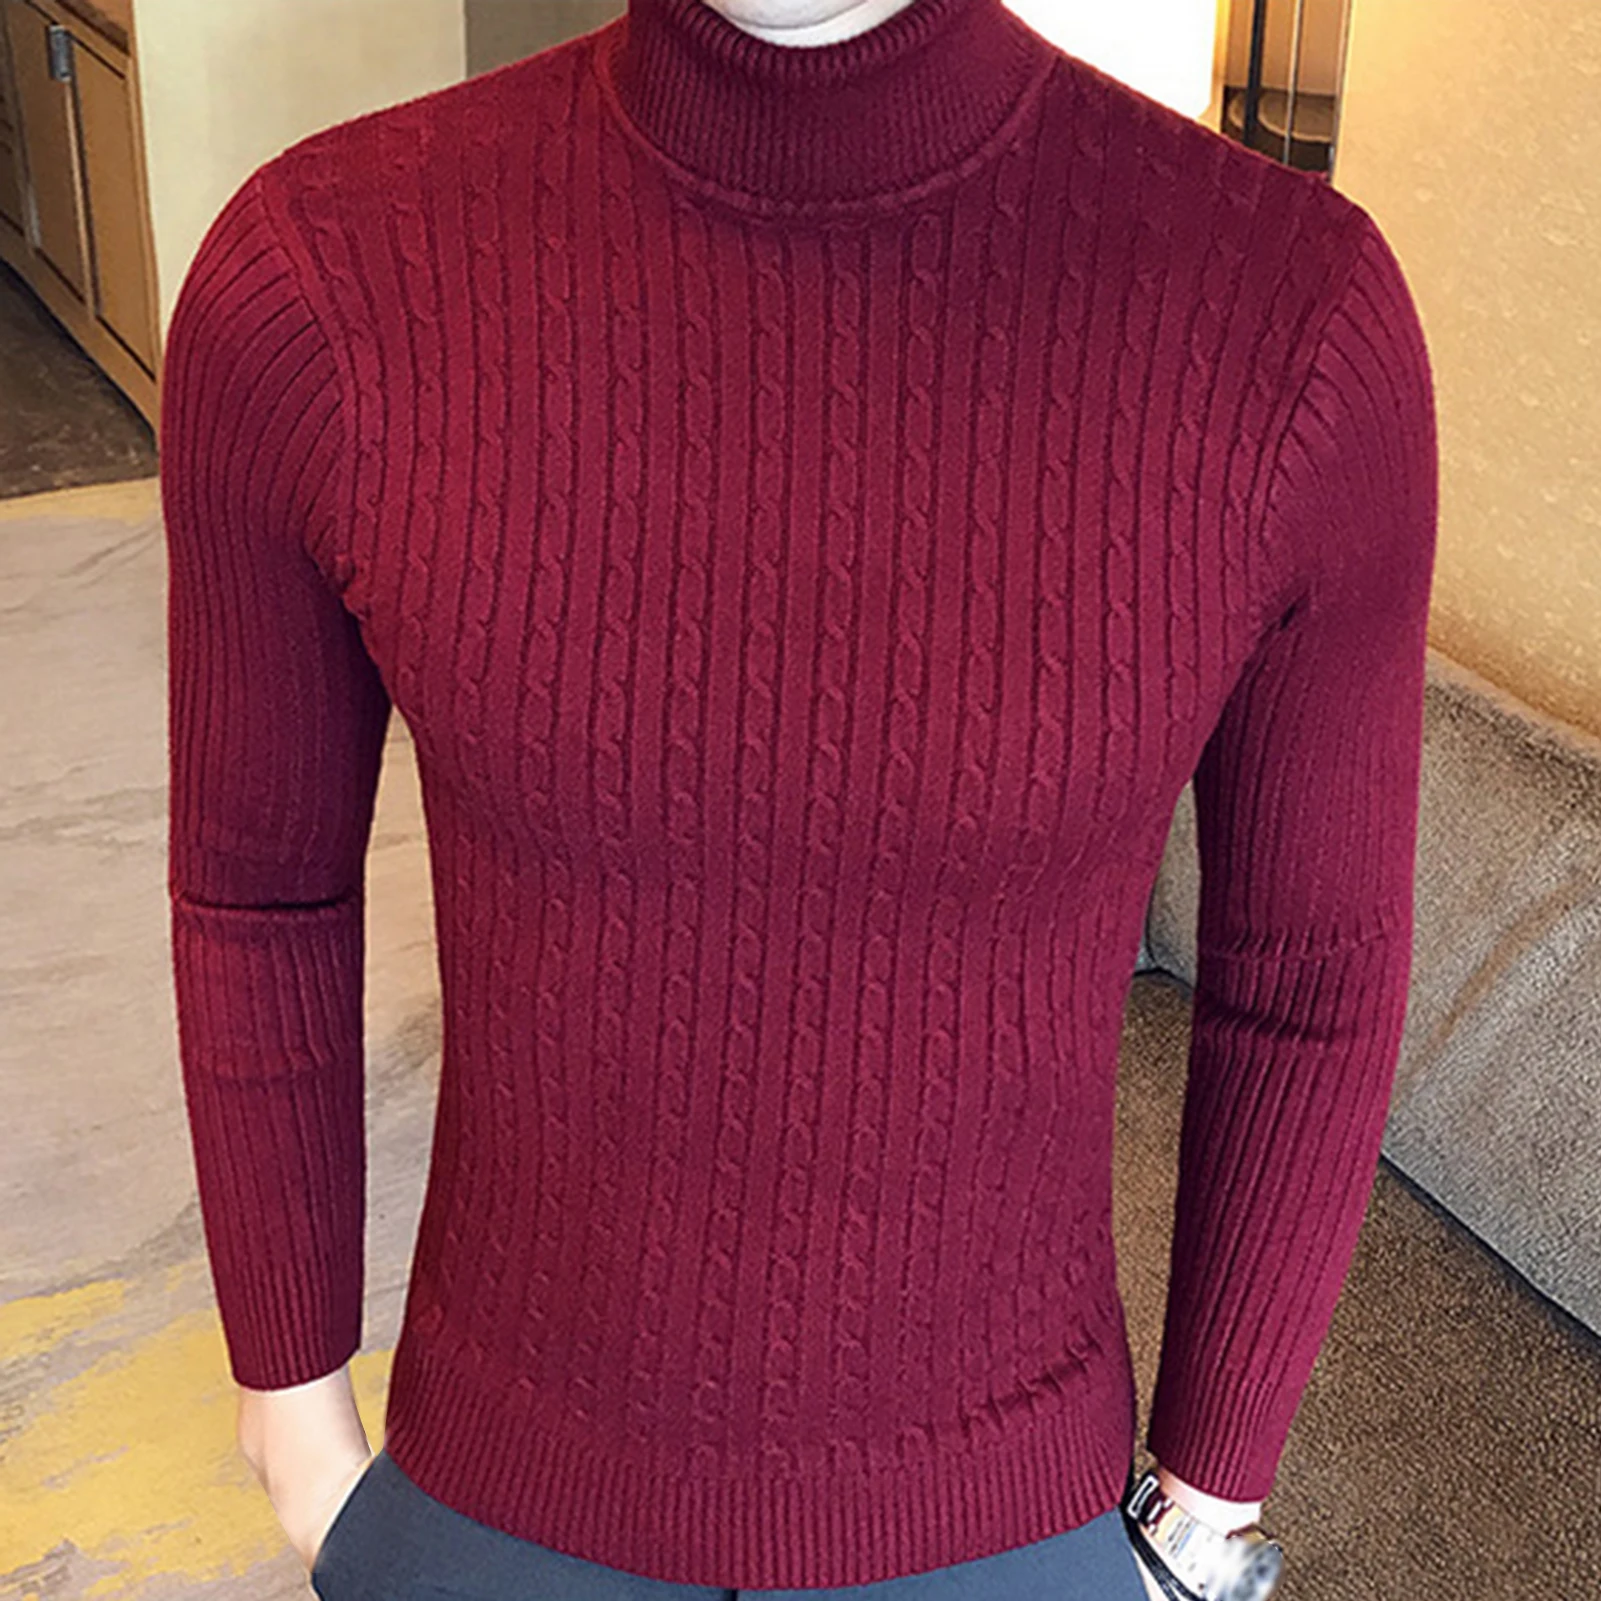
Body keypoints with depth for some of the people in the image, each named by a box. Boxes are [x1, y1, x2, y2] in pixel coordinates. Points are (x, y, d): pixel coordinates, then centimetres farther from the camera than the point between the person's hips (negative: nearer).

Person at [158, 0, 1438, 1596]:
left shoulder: (1297, 312, -24)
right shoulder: (316, 281, -22)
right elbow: (261, 885, -7)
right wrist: (292, 1405, 4)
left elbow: (1311, 970, -10)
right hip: (505, 1470, 1)